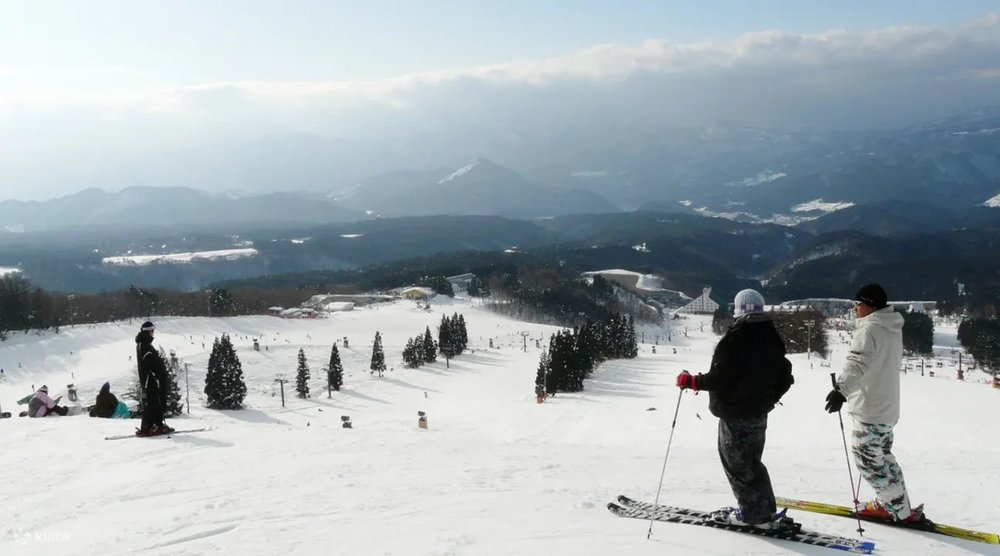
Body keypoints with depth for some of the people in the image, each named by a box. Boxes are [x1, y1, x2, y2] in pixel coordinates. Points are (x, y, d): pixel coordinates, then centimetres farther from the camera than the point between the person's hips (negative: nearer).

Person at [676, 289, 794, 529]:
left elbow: (720, 378, -23)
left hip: (735, 414, -8)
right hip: (759, 413, 8)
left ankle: (755, 514, 8)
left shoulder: (735, 338, -20)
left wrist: (691, 381, -11)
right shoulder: (772, 339, 4)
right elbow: (784, 378, 7)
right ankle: (764, 511, 24)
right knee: (750, 462, 20)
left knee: (737, 463, 3)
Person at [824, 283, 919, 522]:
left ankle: (901, 510, 3)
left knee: (868, 459, -2)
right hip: (887, 407, 10)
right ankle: (891, 503, 27)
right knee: (881, 456, 21)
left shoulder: (870, 329, -18)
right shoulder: (892, 329, 12)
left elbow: (858, 363, -35)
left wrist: (841, 388, -48)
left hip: (871, 409, -10)